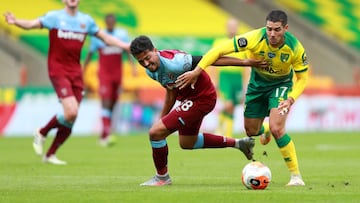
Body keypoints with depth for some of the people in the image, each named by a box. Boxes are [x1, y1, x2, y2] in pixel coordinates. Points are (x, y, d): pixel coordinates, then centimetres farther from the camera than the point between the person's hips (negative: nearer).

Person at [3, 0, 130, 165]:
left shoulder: (86, 20, 11)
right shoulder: (54, 17, -2)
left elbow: (106, 38, 21)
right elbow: (31, 24, -13)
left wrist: (128, 46, 15)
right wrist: (16, 22, -34)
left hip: (76, 72, 5)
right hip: (58, 70, -5)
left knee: (70, 120, 3)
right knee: (71, 112, -20)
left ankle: (50, 154, 18)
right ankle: (41, 134, 5)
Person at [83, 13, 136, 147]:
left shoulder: (123, 34, 6)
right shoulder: (97, 36, -1)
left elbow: (128, 52, 8)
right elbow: (90, 54, 6)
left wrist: (133, 66, -5)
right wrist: (82, 71, 7)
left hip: (118, 73, 3)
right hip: (104, 74, -3)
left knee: (112, 104, 4)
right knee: (105, 102, -16)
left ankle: (103, 136, 12)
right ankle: (106, 133, -25)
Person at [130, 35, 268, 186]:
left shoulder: (173, 63, -33)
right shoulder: (150, 71, -6)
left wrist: (243, 62, -23)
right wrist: (163, 117, 15)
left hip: (201, 99, -10)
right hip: (187, 97, 10)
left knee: (155, 133, -15)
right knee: (186, 143, 30)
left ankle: (162, 177, 7)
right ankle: (238, 143, 38)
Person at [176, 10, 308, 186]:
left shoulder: (295, 48, -30)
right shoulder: (255, 38, -32)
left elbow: (302, 78, -15)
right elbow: (220, 50, -28)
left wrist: (290, 99, -32)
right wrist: (197, 71, -33)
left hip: (281, 84, -3)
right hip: (257, 83, 3)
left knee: (276, 128, -24)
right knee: (251, 131, 13)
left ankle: (296, 176, -12)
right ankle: (264, 131, 54)